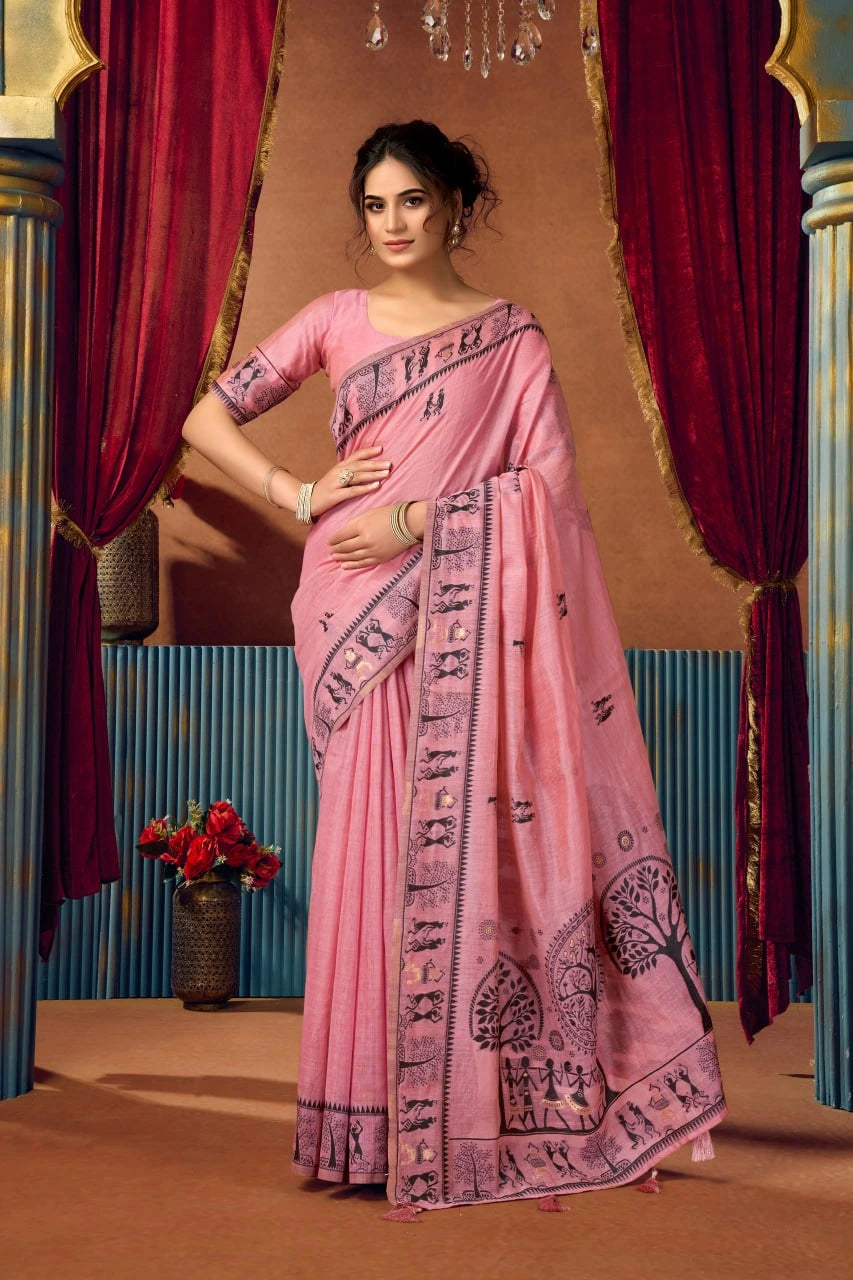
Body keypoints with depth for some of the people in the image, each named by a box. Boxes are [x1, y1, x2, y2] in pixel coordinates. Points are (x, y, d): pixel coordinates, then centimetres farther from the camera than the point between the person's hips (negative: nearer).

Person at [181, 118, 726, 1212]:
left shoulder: (511, 335, 7)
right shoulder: (336, 319, 11)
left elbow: (550, 476, -4)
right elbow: (206, 420, 10)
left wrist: (415, 519, -12)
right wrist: (301, 495, -2)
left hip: (464, 614, -1)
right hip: (358, 616, 1)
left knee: (464, 835, -4)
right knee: (371, 842, 0)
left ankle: (468, 1106, 6)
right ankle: (370, 1112, 8)